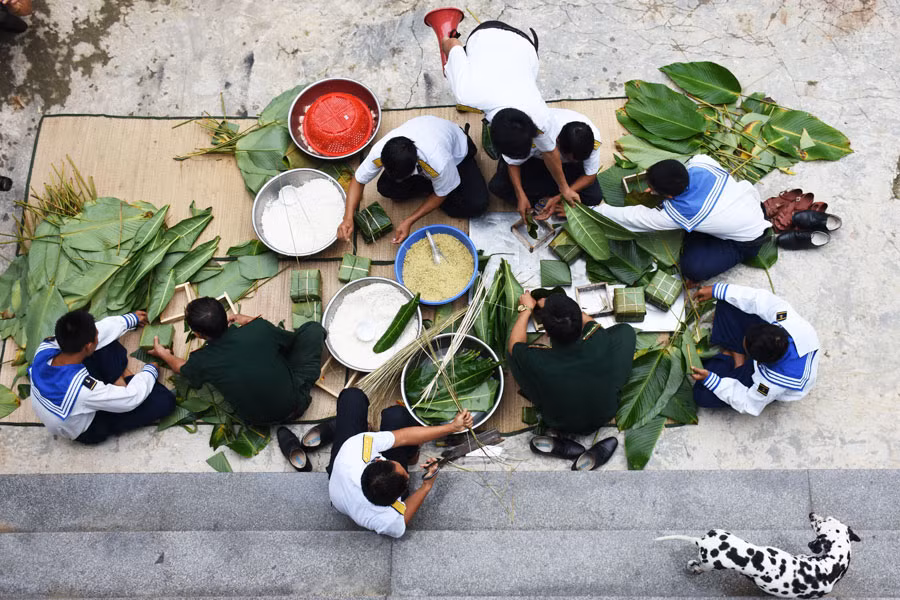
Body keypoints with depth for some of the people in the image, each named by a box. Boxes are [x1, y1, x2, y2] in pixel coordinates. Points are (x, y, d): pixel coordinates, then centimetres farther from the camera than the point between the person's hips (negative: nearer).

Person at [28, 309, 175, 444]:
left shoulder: (45, 348, -25)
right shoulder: (82, 388, -43)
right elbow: (132, 398, -27)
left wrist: (131, 319, 8)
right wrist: (150, 371, -7)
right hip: (87, 432, -6)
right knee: (166, 400, -15)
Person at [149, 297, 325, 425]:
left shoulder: (201, 361, -17)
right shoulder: (260, 328, -23)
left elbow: (183, 368, 12)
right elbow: (293, 339, 2)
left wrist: (163, 354, 33)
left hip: (256, 420, 2)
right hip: (295, 404, -2)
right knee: (313, 328, 7)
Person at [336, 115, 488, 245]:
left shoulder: (438, 163, -46)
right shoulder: (379, 152, -35)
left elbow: (441, 195, -25)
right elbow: (358, 180, -19)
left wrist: (409, 221, -29)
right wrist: (348, 217, -33)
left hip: (455, 150, -3)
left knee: (477, 205, -21)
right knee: (385, 188, -19)